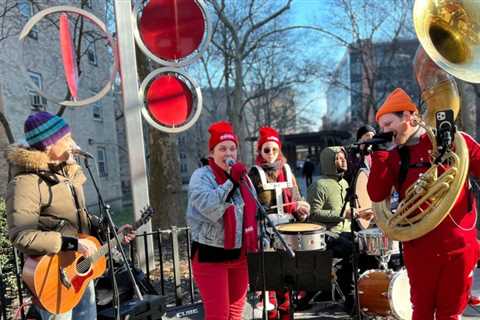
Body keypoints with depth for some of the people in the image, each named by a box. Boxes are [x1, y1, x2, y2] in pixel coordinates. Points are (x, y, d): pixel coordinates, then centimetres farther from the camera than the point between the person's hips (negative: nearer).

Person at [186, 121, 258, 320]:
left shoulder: (242, 175, 8)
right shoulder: (202, 176, -11)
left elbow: (252, 212, 18)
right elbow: (210, 209, -28)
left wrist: (257, 242, 14)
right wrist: (231, 182, -32)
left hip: (239, 254, 6)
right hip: (210, 255, -6)